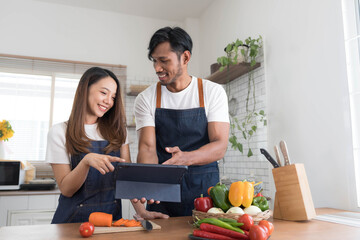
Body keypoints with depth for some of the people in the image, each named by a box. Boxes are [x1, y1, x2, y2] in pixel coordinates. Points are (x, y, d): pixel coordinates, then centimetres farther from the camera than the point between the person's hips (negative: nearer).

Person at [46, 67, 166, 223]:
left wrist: (140, 210, -10)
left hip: (112, 216, 2)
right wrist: (86, 161, -22)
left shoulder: (117, 131, 9)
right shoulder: (60, 132, -1)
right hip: (74, 218, -2)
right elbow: (66, 189, -4)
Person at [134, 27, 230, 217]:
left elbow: (220, 146, -8)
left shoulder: (213, 92, -2)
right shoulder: (146, 99, 1)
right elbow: (147, 147, -6)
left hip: (204, 188, 0)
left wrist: (187, 157, -28)